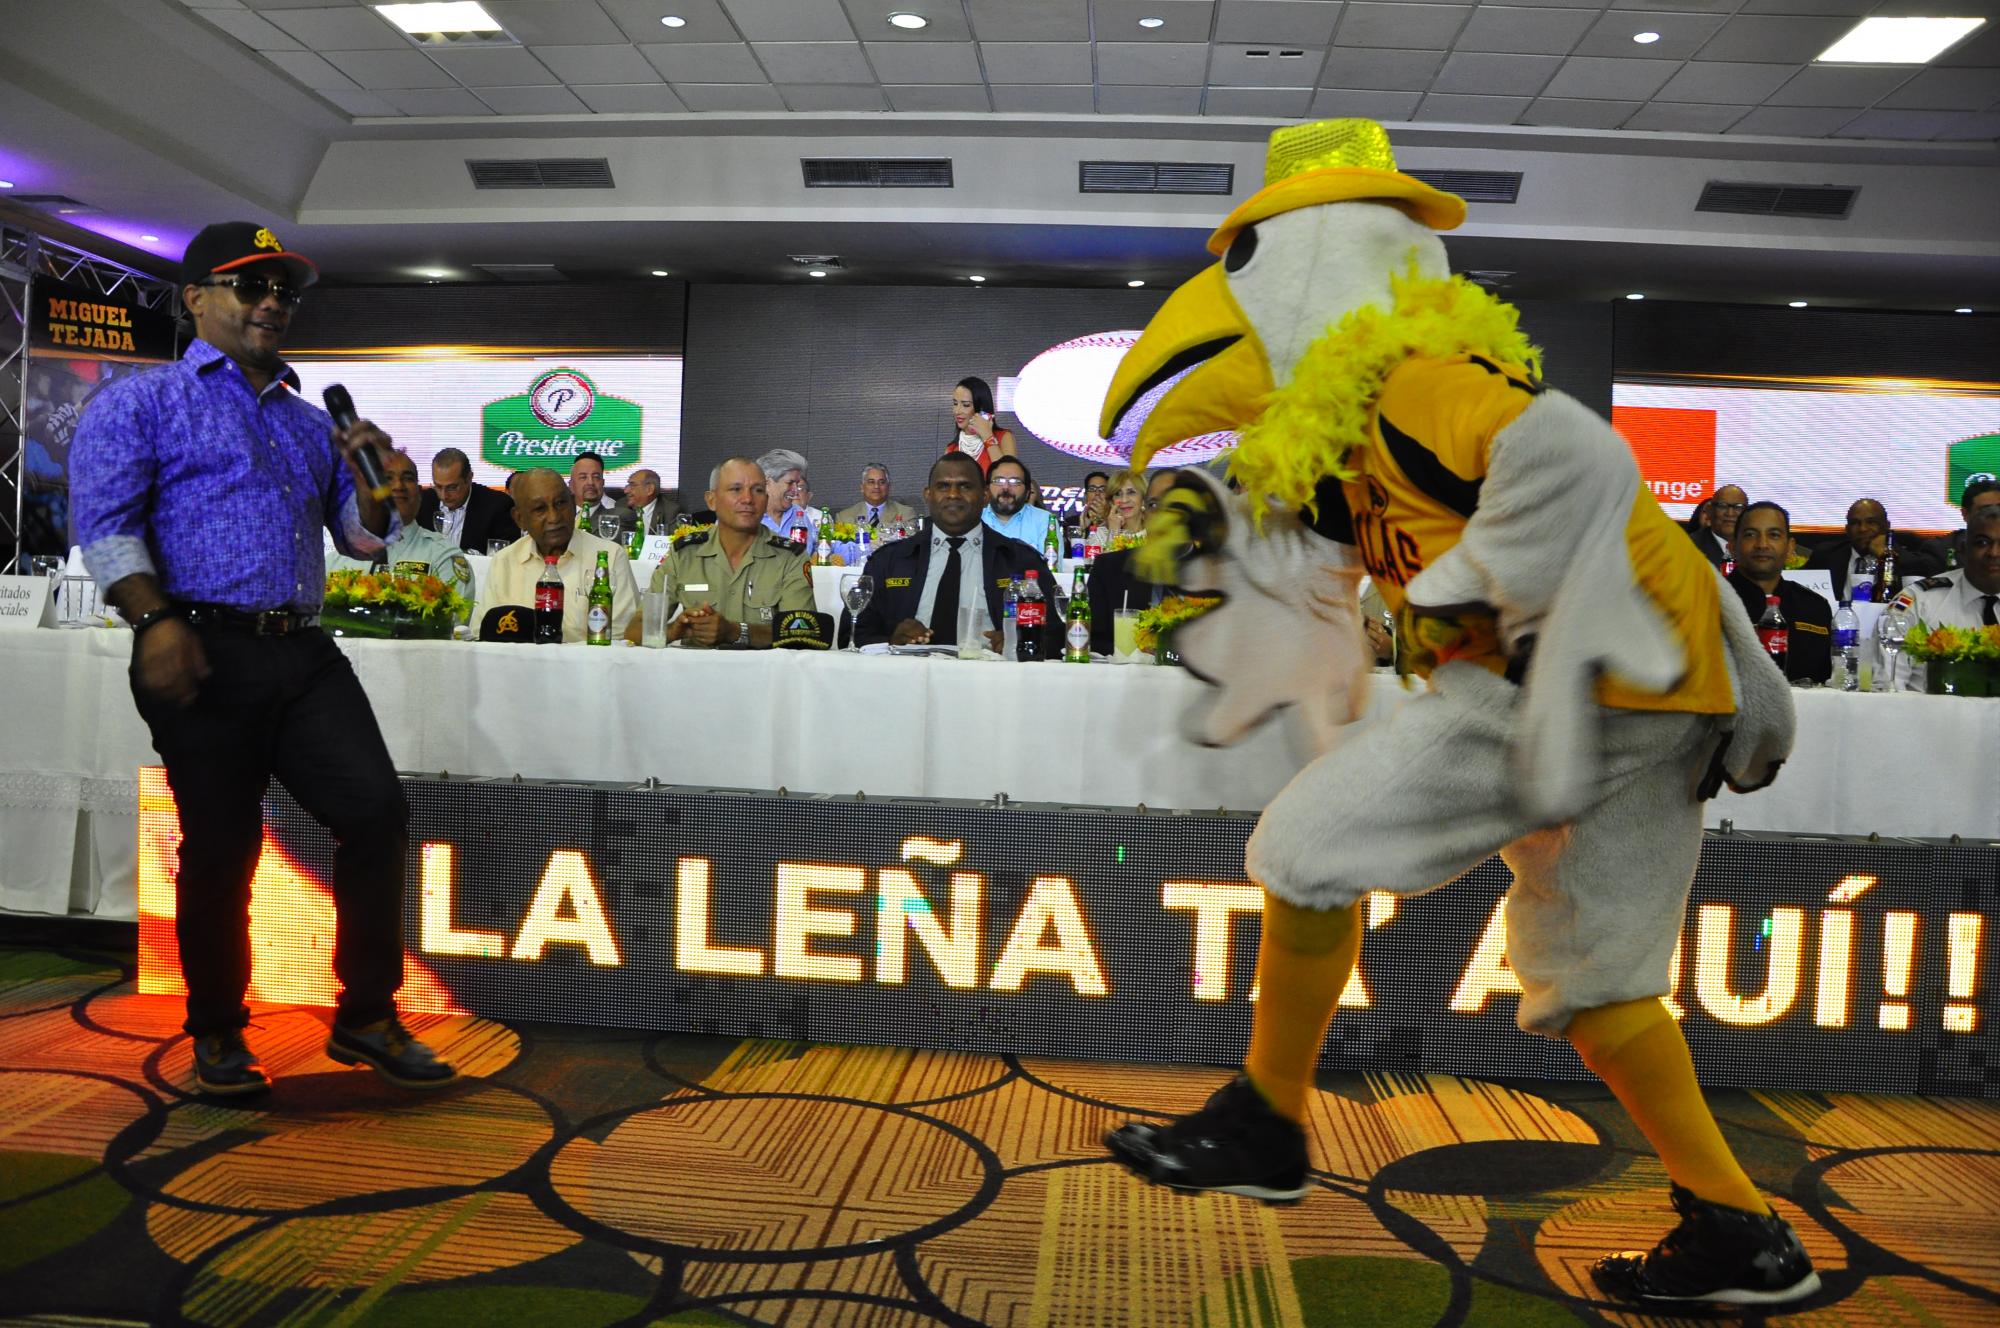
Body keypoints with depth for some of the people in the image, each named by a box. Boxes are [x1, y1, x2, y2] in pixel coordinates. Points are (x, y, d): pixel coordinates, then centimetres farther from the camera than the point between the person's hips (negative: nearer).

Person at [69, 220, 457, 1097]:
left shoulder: (310, 421, 24)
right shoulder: (143, 403, 7)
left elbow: (362, 538, 24)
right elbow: (105, 522, -5)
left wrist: (374, 480, 4)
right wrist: (154, 619, -19)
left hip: (304, 653, 5)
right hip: (206, 655, -5)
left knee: (376, 810, -7)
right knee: (221, 847, 2)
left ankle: (365, 1016, 7)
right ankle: (218, 1034, 21)